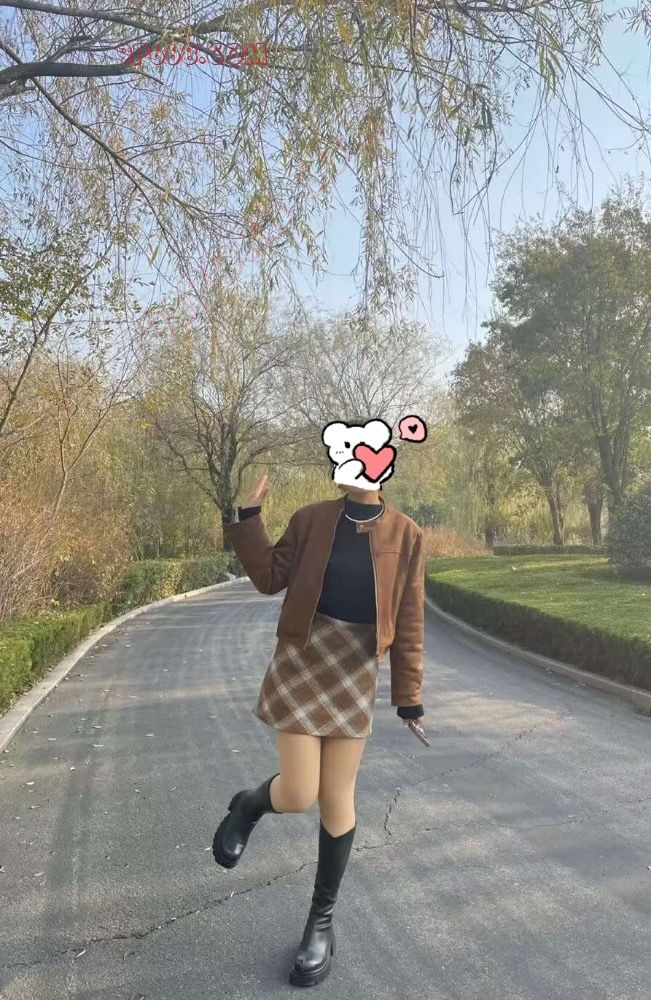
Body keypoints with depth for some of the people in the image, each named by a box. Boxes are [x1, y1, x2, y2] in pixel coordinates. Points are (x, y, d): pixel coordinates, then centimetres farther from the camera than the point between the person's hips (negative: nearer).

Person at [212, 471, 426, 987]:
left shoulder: (406, 535, -3)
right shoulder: (311, 519, -1)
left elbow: (409, 619, -1)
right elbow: (271, 578, 2)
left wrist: (409, 694, 0)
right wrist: (248, 517, -7)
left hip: (357, 674, 0)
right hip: (301, 663, 0)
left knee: (337, 800, 9)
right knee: (298, 796, -5)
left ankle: (322, 920, 31)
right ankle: (249, 805, 33)